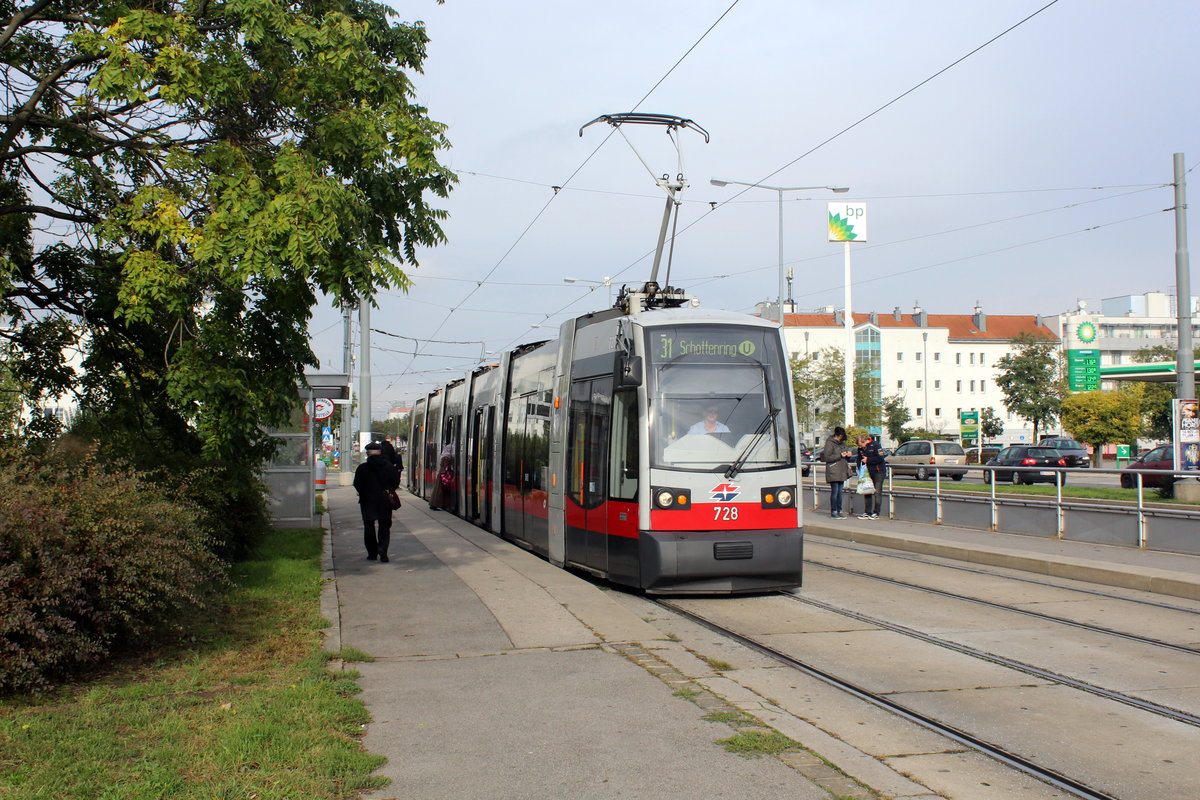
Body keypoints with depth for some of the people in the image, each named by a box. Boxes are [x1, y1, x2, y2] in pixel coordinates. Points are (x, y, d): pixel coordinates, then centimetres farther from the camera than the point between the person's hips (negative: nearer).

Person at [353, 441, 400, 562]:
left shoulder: (362, 468, -9)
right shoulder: (389, 466, -4)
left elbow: (357, 484, -9)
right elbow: (396, 481, -3)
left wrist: (364, 494, 8)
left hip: (368, 502, -1)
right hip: (385, 502, 1)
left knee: (369, 527, 11)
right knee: (384, 526, 8)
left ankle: (372, 553, 12)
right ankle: (382, 549, -11)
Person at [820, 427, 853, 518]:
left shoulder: (842, 442, 15)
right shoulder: (829, 443, -8)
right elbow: (827, 457, -14)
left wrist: (848, 454, 2)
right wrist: (840, 455, -18)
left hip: (842, 471, 7)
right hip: (833, 471, -7)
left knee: (840, 492, 10)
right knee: (835, 492, -7)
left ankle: (839, 511, 15)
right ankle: (833, 512, -1)